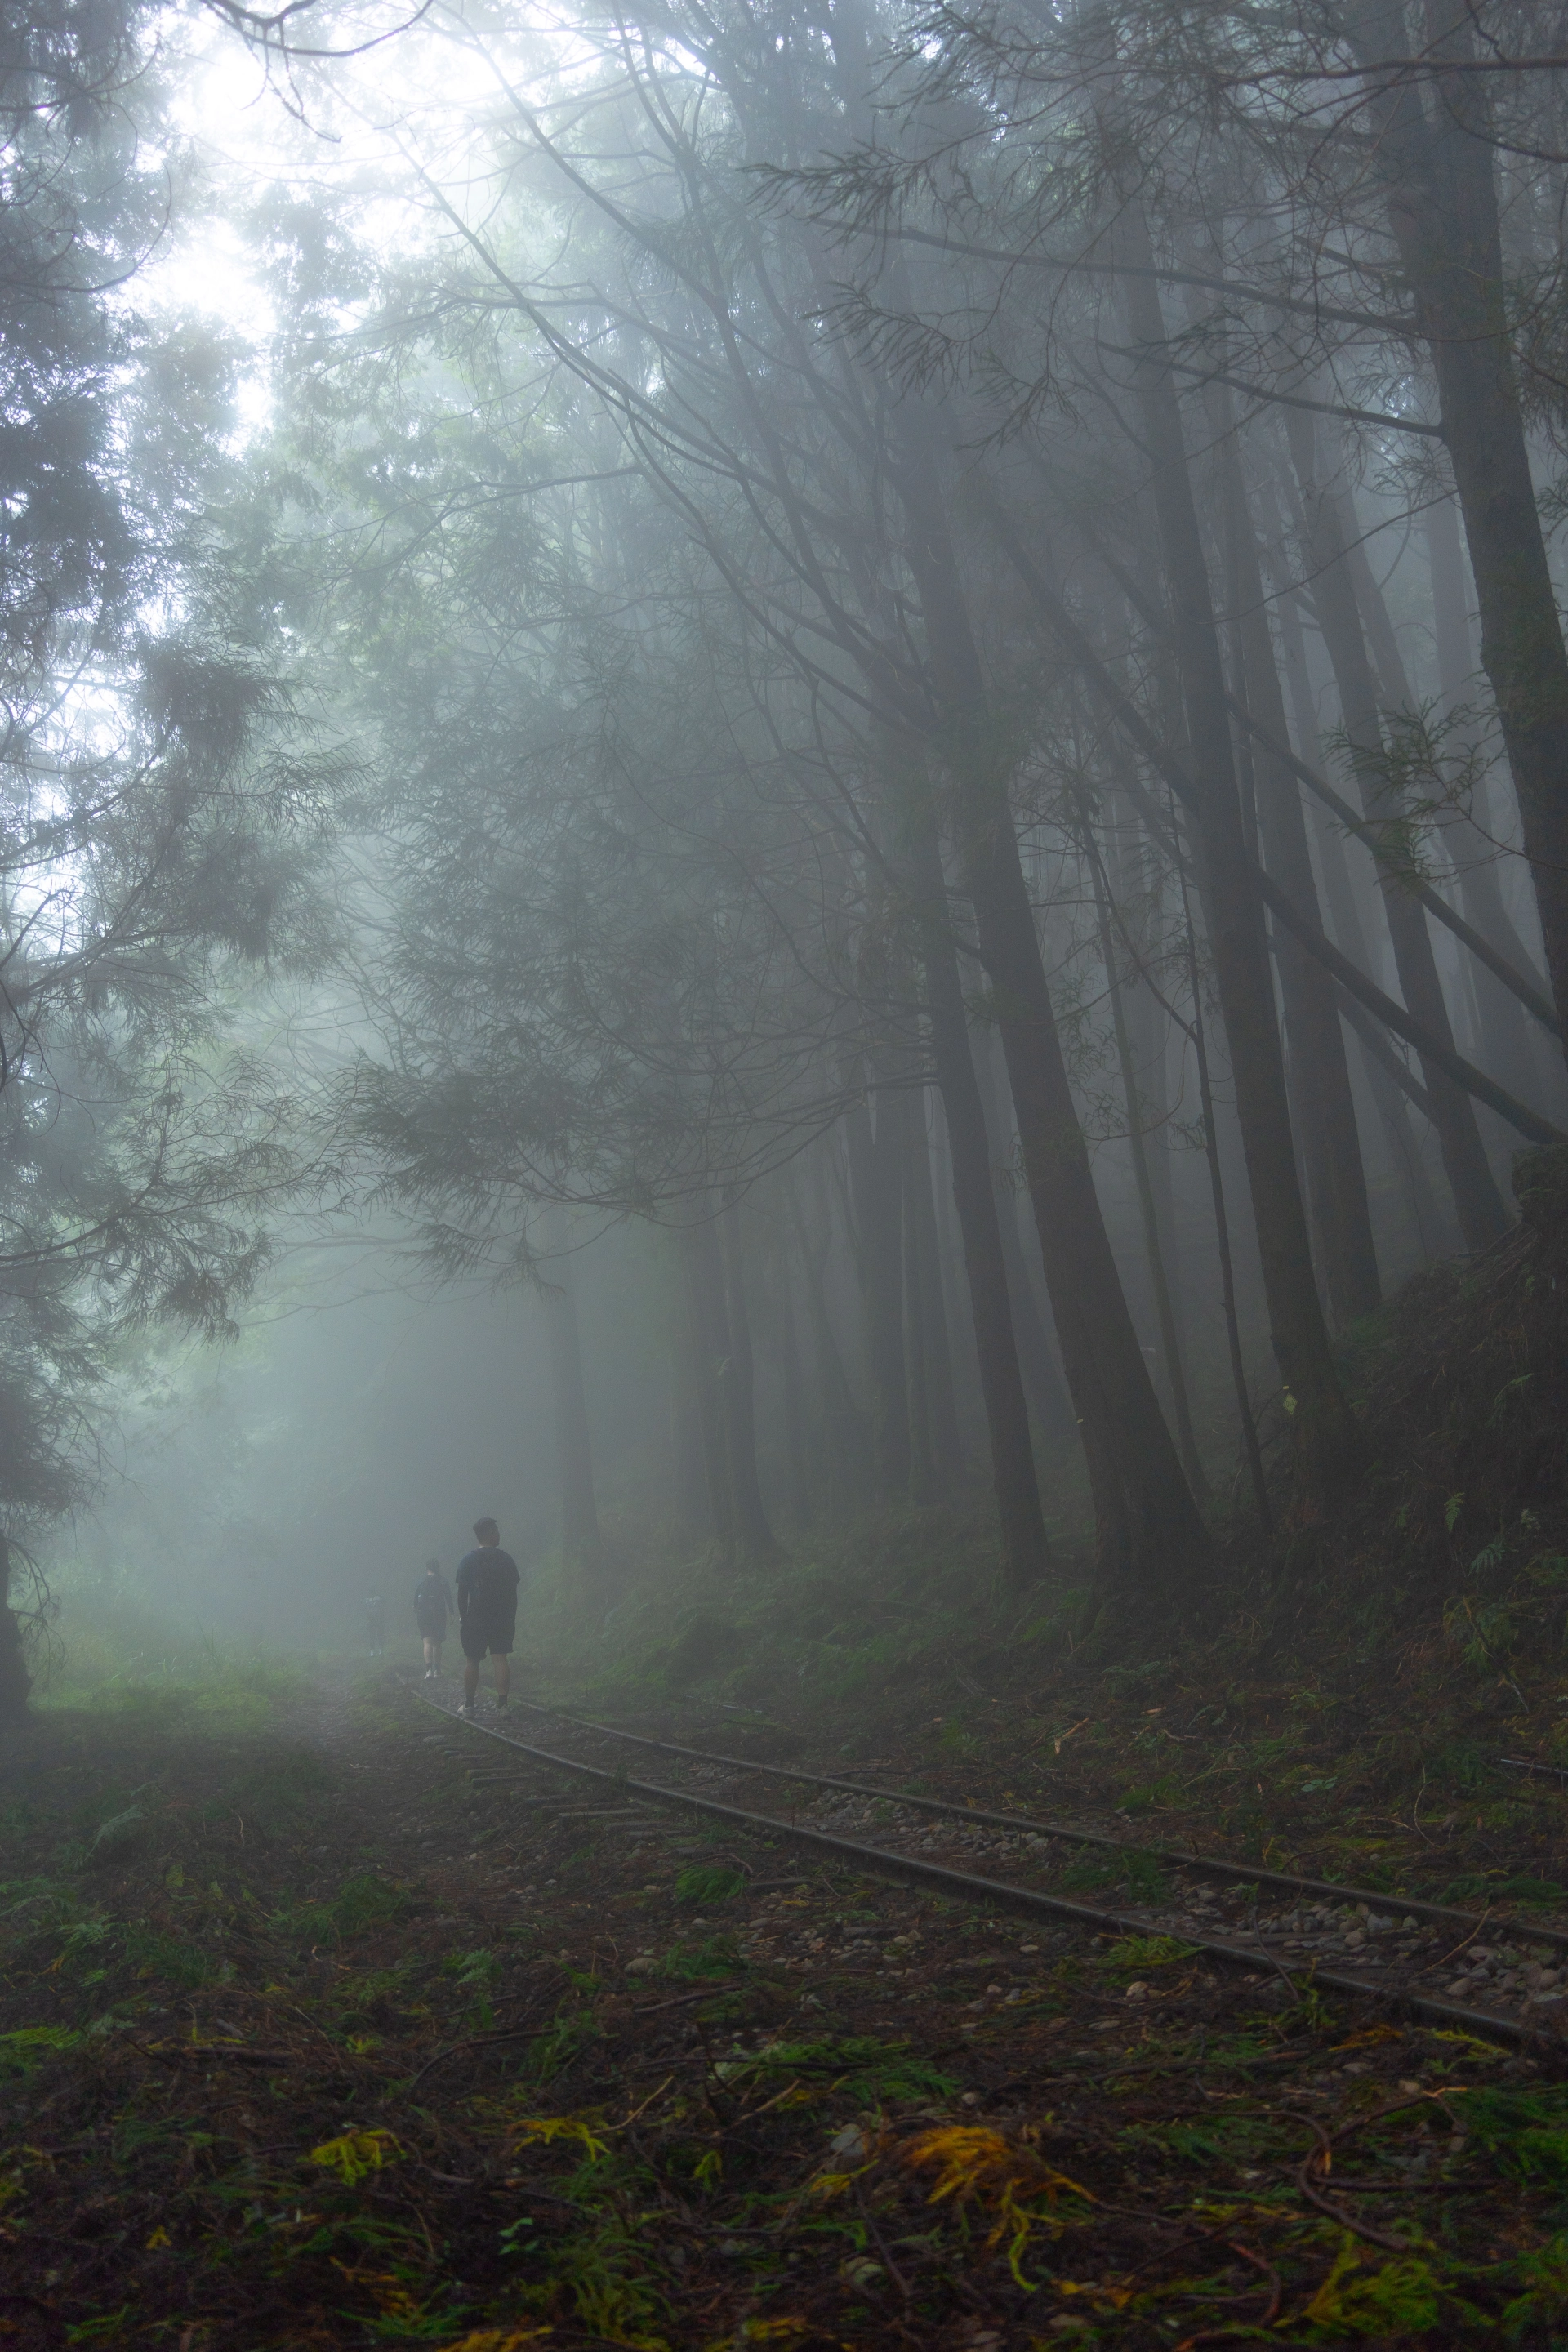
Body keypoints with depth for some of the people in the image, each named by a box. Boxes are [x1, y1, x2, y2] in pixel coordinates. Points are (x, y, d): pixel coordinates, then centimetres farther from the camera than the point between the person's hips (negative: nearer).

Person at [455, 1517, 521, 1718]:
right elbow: (513, 1593, 5)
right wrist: (512, 1619, 12)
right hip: (503, 1619, 1)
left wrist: (463, 1618, 5)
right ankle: (502, 1704, -6)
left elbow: (462, 1593, -3)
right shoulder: (507, 1560, 1)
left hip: (475, 1620, -1)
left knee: (472, 1661, 7)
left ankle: (469, 1705, 12)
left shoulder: (468, 1560, -2)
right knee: (501, 1659, -1)